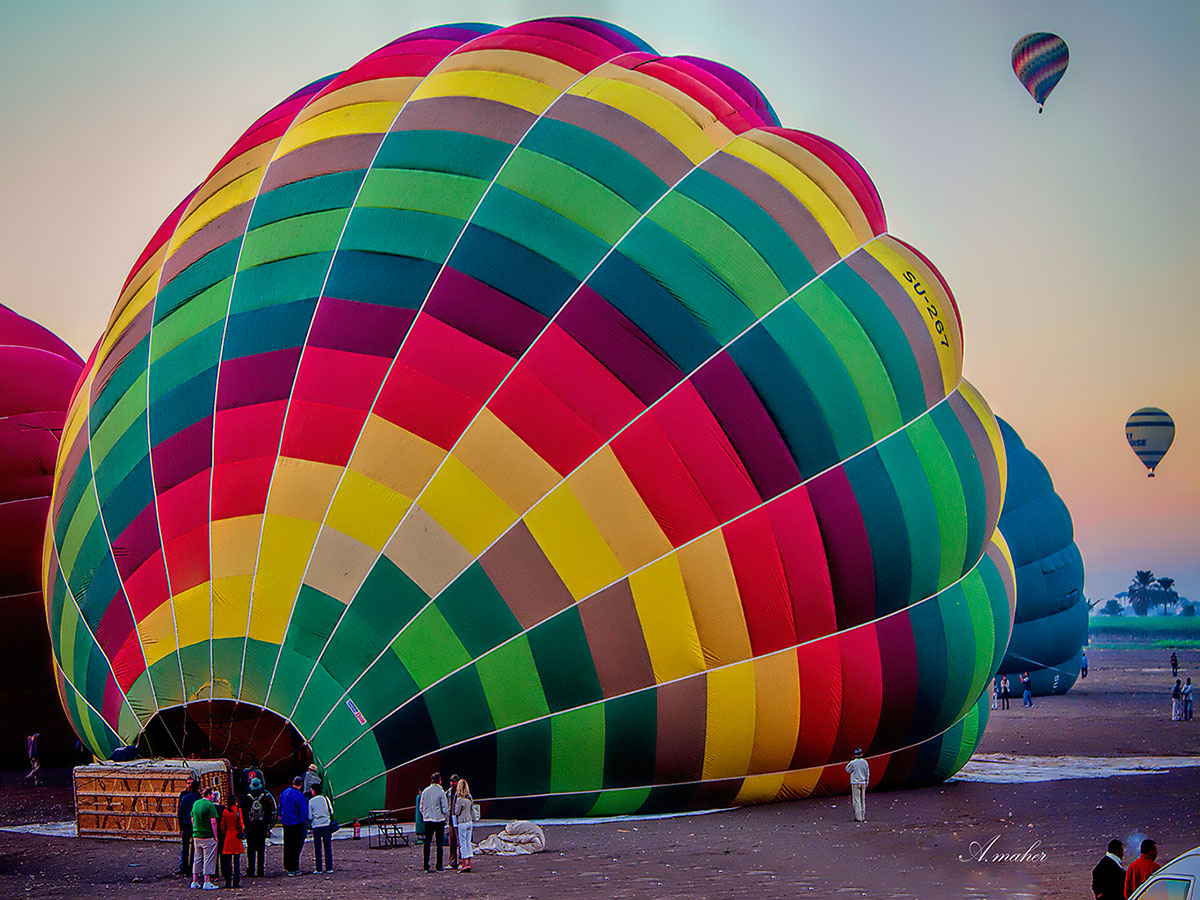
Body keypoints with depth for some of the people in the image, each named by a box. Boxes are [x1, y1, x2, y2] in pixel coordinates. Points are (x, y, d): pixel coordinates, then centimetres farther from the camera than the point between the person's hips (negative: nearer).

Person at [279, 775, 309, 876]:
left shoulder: (285, 792, 4)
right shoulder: (299, 795, -17)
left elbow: (280, 806, 13)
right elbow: (303, 811, -15)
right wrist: (304, 823, -4)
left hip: (285, 823, 7)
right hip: (296, 824, -7)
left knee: (287, 846, 17)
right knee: (295, 847, 0)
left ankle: (286, 867, 25)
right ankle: (294, 869, 0)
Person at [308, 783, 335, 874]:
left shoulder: (311, 801, -1)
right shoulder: (326, 799, 2)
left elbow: (310, 817, 0)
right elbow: (331, 812, 4)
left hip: (316, 826, -1)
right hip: (326, 825, 1)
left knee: (317, 848, 4)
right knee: (328, 847, 5)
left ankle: (318, 869, 3)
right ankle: (329, 868, 3)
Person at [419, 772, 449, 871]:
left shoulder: (425, 792, 4)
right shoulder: (440, 792, -9)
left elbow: (421, 807, 10)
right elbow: (445, 808, -7)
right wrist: (446, 818, 7)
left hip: (428, 820, 4)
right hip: (439, 820, -4)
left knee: (427, 843, 7)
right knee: (439, 844, 2)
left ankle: (426, 866, 5)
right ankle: (439, 867, 2)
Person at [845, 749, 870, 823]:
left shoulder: (853, 763, -11)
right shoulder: (865, 762, 2)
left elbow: (847, 769, 7)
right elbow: (867, 774, 7)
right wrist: (866, 784, 15)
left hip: (855, 783, -4)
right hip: (863, 783, 4)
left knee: (857, 800, -3)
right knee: (863, 800, 13)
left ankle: (858, 817, -6)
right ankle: (863, 817, 16)